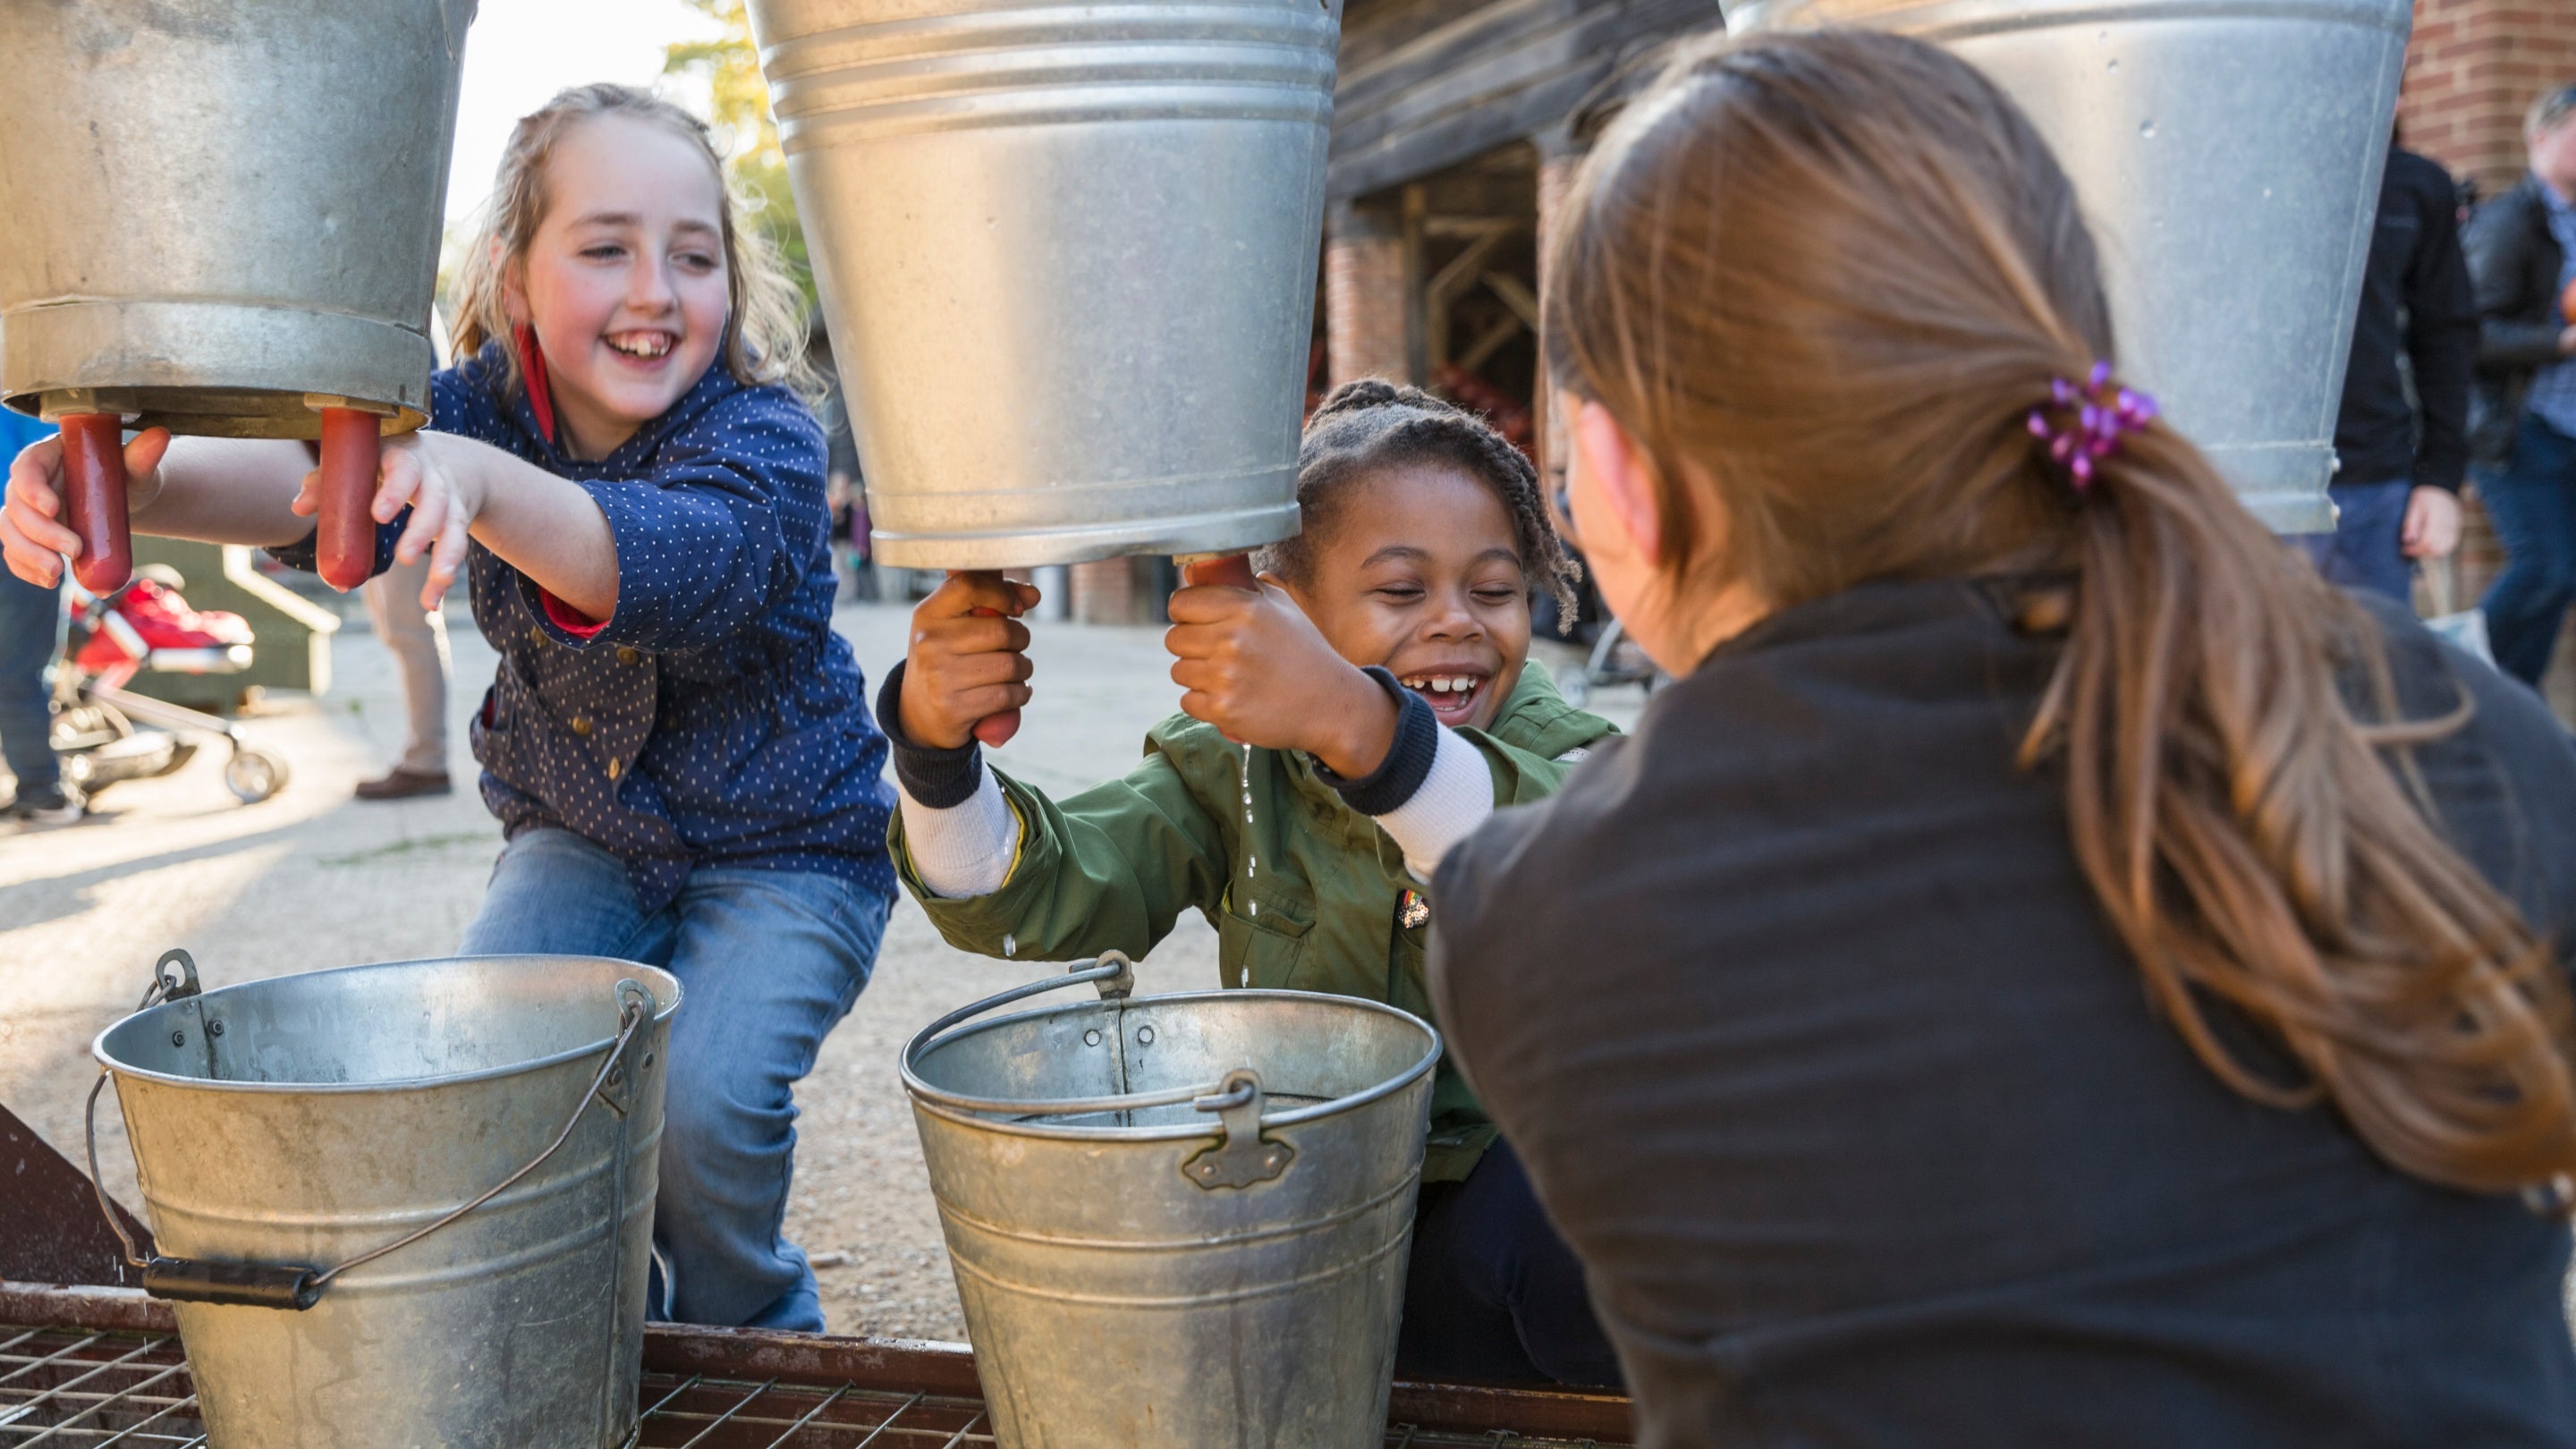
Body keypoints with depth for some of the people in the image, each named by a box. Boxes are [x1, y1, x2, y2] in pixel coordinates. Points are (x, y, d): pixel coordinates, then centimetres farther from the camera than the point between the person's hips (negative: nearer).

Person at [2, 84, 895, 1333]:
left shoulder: (762, 439, -24)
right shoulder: (481, 410, -10)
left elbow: (682, 561, -46)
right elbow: (315, 481, -29)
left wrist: (483, 484, -66)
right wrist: (134, 485, -51)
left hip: (785, 850, -4)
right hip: (579, 835, 4)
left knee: (704, 1094, -25)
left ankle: (748, 1331, 9)